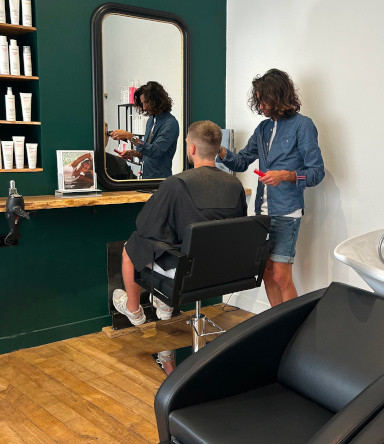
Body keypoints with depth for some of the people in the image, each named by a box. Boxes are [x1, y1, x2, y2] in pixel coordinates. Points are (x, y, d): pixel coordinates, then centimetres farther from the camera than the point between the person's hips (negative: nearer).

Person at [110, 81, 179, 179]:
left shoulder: (170, 123, -15)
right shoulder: (151, 120, 11)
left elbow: (155, 151, -24)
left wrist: (130, 137, -25)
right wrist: (133, 153, 1)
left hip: (160, 177, -7)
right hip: (146, 175, 7)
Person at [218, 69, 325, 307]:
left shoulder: (302, 125, -6)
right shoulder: (264, 128, 15)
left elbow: (317, 171, -9)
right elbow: (242, 161, 19)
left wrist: (286, 175, -24)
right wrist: (221, 151, 1)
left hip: (286, 213, -7)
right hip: (263, 211, 7)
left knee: (281, 277, -8)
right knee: (267, 273, 12)